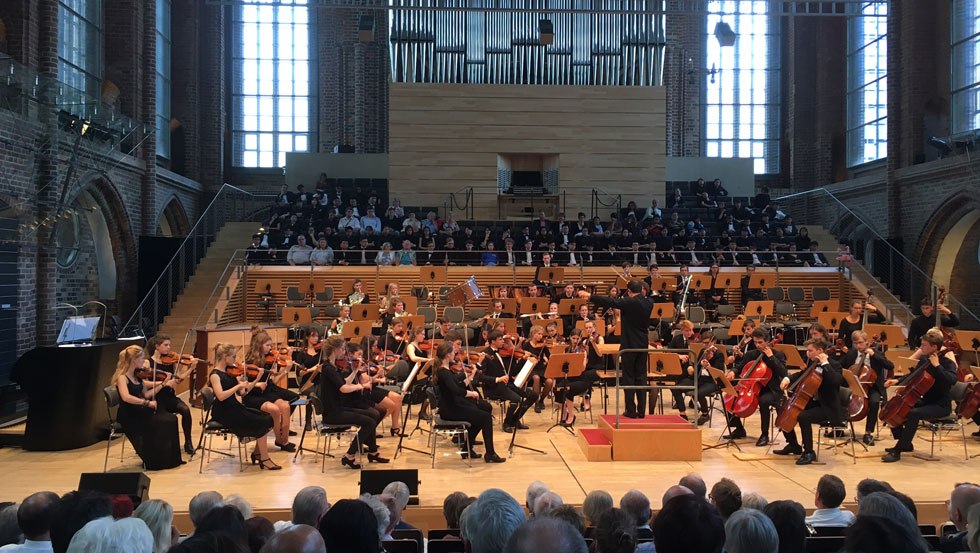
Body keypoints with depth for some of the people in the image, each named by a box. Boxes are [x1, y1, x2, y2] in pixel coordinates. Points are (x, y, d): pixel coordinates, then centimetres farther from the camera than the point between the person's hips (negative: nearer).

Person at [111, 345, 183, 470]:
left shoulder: (137, 376, 10)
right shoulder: (122, 377, -14)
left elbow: (145, 395, 11)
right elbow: (126, 397, -31)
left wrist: (163, 383, 6)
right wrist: (148, 403, -29)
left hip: (140, 412, 7)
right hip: (129, 417, -7)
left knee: (170, 419, -12)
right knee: (160, 423, -23)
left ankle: (169, 459, -6)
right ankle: (154, 461, -7)